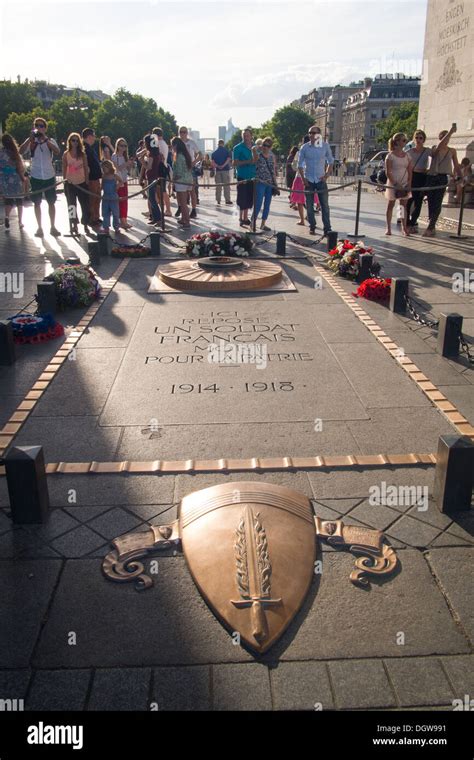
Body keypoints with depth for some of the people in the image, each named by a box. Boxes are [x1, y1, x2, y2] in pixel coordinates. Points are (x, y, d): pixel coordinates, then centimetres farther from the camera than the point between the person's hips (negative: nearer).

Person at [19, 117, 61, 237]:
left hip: (49, 176, 0)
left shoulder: (51, 141, 2)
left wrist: (45, 139, -26)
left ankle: (52, 227, 14)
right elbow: (21, 151, -16)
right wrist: (31, 138, -22)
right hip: (35, 176, 0)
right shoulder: (30, 141, 1)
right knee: (37, 203, 5)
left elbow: (57, 152, -18)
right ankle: (39, 227, 12)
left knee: (51, 202, 5)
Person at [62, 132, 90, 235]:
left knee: (85, 205, 1)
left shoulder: (82, 154, 4)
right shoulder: (66, 154, 1)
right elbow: (64, 169, 3)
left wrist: (87, 181, 0)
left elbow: (86, 168, 4)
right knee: (72, 205, 4)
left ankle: (85, 226, 13)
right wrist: (64, 181, 0)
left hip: (82, 183, 1)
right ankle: (74, 225, 13)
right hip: (70, 183, -1)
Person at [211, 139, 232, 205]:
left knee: (218, 186, 5)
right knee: (226, 186, 0)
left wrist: (217, 166, -8)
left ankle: (218, 201, 4)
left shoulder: (214, 152, 9)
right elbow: (229, 159, -11)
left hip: (217, 170, 2)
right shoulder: (227, 151, 3)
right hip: (225, 170, -2)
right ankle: (227, 200, -3)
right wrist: (223, 165, -16)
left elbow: (212, 161, -3)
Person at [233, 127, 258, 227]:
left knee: (249, 199, 9)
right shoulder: (238, 148, -4)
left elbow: (256, 161, 14)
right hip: (242, 177, -5)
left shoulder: (254, 147, 12)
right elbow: (234, 162, -9)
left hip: (252, 177, 5)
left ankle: (245, 218, 18)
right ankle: (241, 219, 5)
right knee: (242, 199, -4)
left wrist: (254, 151, -6)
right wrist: (248, 162, -18)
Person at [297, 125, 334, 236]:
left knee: (325, 205, -4)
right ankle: (312, 227, 17)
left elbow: (330, 162, 9)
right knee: (309, 205, 5)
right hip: (308, 180, 1)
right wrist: (303, 178, -5)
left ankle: (327, 229, -2)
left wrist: (326, 175, -3)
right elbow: (300, 164, 4)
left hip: (321, 180, -1)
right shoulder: (304, 147, -1)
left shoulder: (325, 146, 0)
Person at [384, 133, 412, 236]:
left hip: (404, 184, 4)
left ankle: (404, 228, 6)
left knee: (404, 206, 4)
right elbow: (388, 172, -10)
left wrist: (409, 184, -3)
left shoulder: (407, 155, 8)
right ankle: (388, 228, 11)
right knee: (390, 205, 4)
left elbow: (410, 171, 8)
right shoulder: (390, 155, -6)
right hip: (393, 184, -4)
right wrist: (395, 184, -17)